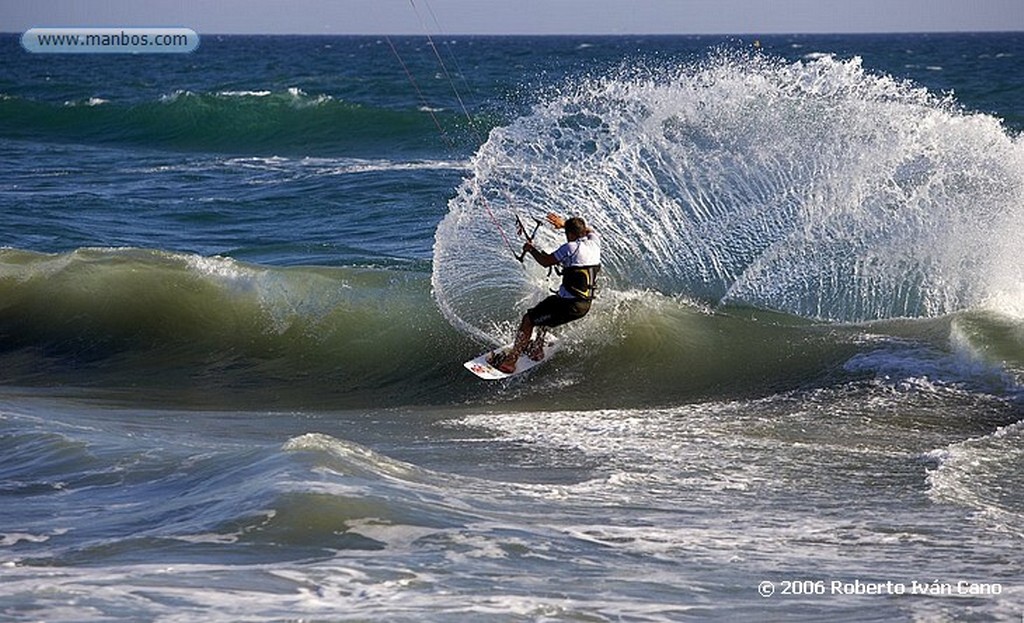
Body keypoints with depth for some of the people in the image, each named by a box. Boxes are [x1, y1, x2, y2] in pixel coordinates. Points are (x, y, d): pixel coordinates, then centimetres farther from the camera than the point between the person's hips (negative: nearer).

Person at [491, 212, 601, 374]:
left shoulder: (571, 248, -16)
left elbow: (546, 261, -10)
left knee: (528, 319, 3)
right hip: (585, 305, 8)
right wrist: (565, 223, 30)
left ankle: (510, 361, 7)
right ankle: (537, 348, 40)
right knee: (547, 306, 35)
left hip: (569, 305, -8)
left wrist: (531, 249, 7)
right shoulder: (594, 243, 4)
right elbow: (588, 230, 28)